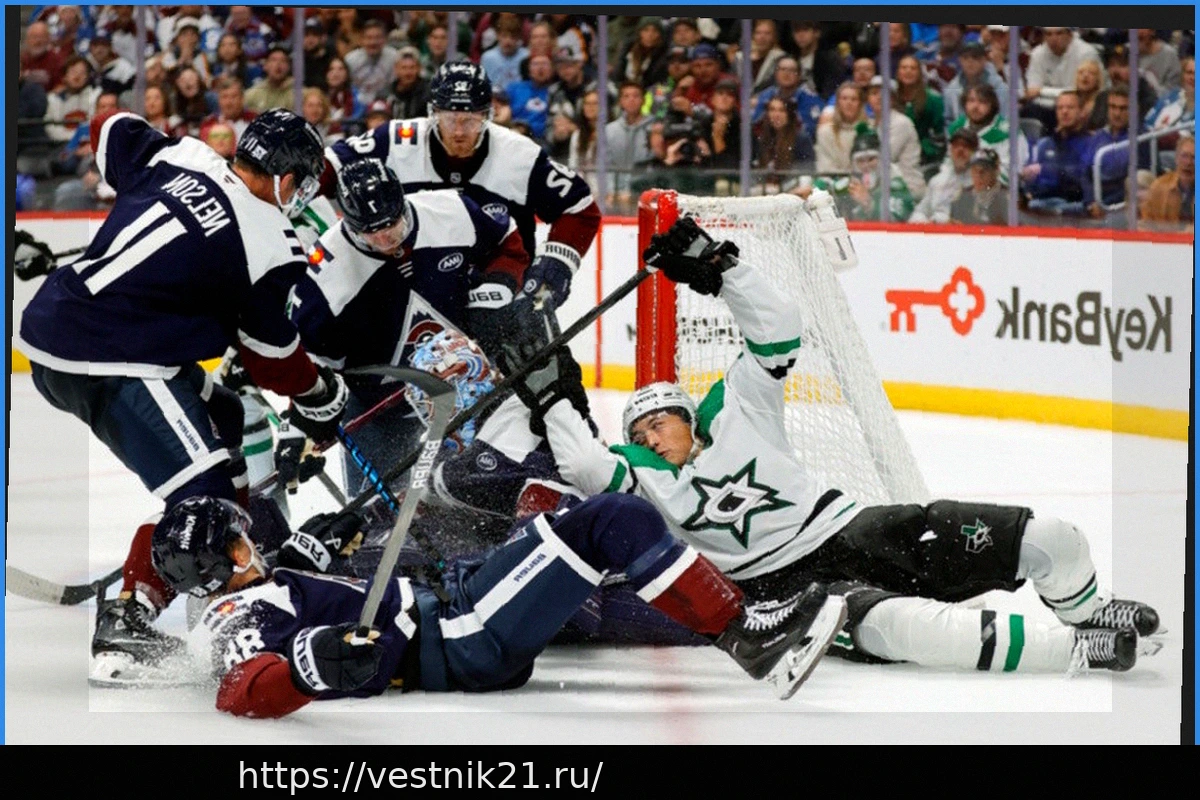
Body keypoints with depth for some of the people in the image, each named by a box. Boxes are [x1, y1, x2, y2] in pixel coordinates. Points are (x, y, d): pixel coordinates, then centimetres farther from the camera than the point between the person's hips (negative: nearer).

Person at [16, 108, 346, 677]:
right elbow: (269, 359, 2)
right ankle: (129, 614, -15)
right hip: (104, 364, -9)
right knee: (202, 486, -11)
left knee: (217, 419, 25)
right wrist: (320, 395, 21)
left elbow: (112, 130, 26)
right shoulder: (270, 247, -9)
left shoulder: (181, 158, 8)